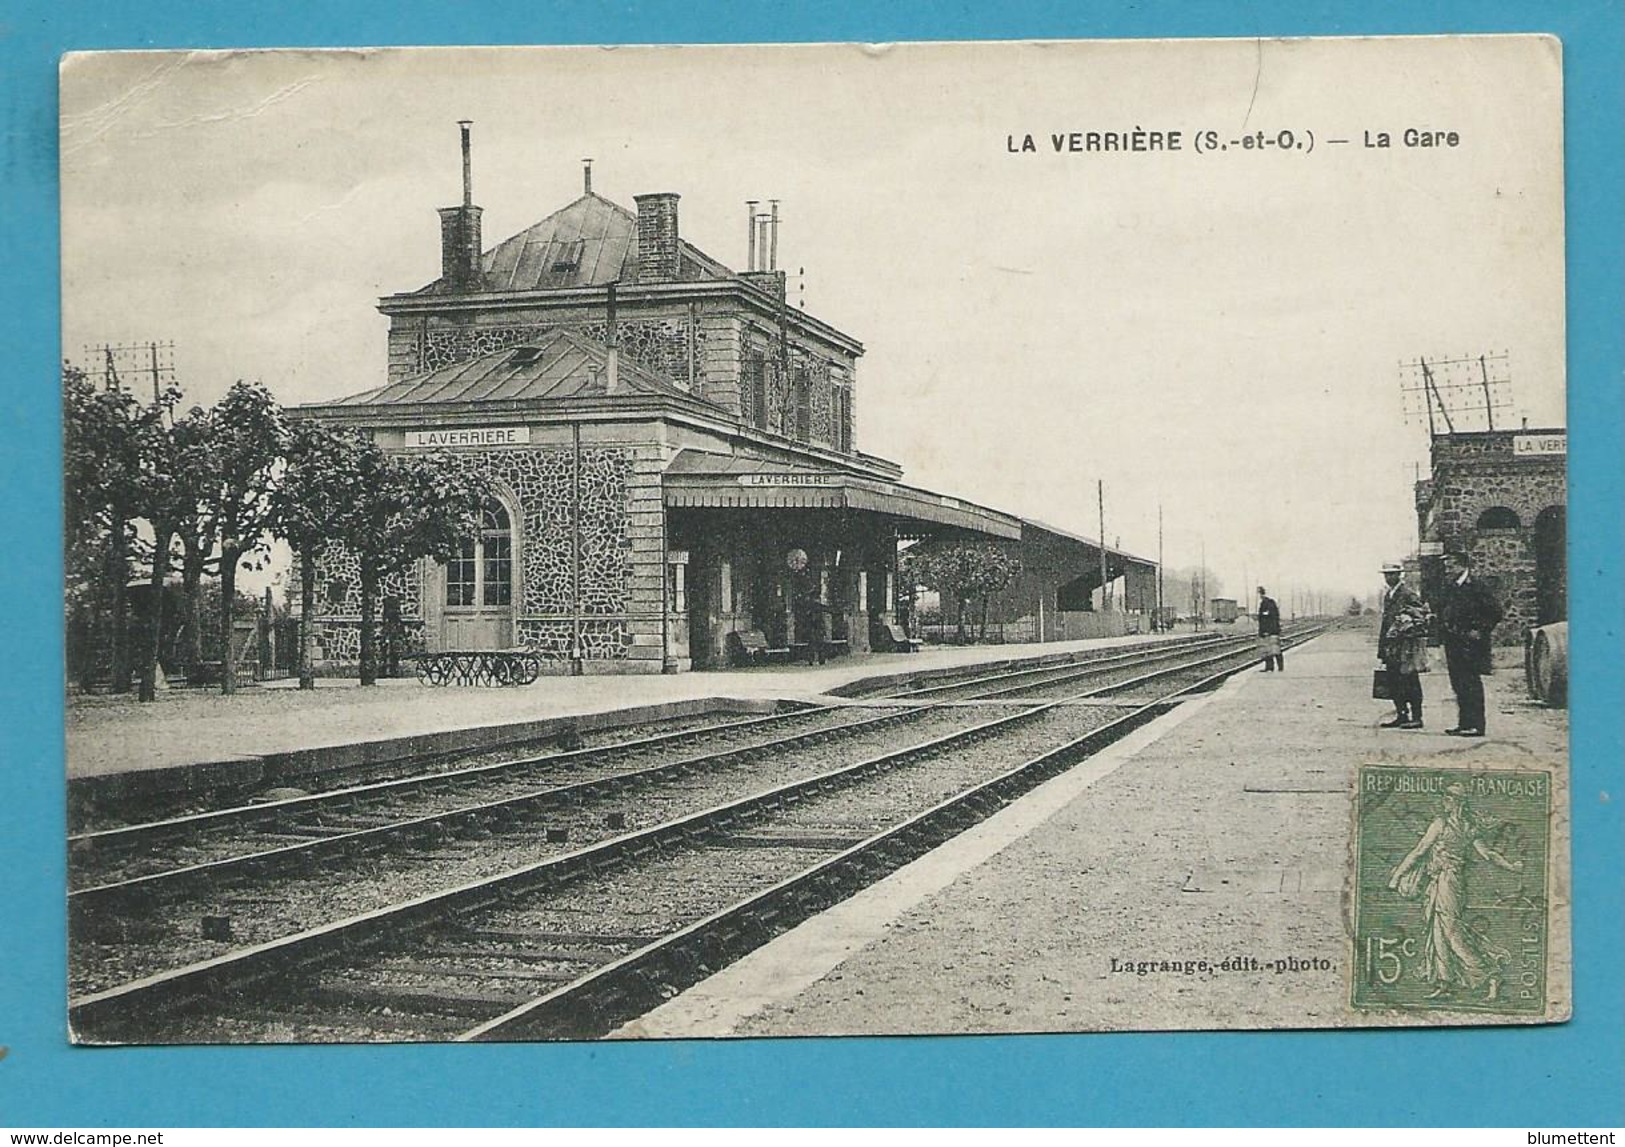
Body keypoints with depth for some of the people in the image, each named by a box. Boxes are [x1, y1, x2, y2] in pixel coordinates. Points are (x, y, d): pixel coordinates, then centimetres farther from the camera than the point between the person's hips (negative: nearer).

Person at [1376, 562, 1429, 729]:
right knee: (1393, 681, 9)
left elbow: (1422, 614, -12)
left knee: (1410, 681, -5)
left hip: (1407, 644, -8)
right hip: (1392, 644, 8)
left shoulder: (1409, 594, -9)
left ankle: (1416, 717, -1)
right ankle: (1401, 715, 16)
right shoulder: (1387, 595, 16)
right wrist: (1382, 649, 19)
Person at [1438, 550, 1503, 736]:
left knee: (1471, 684, -7)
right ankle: (1464, 723, 15)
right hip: (1453, 644, 8)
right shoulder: (1449, 590, 15)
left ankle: (1476, 725, -5)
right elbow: (1444, 615, 24)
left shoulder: (1479, 588, -8)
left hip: (1470, 644, -8)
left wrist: (1480, 632, -12)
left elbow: (1495, 613, -9)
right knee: (1459, 685, 9)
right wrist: (1444, 629, 7)